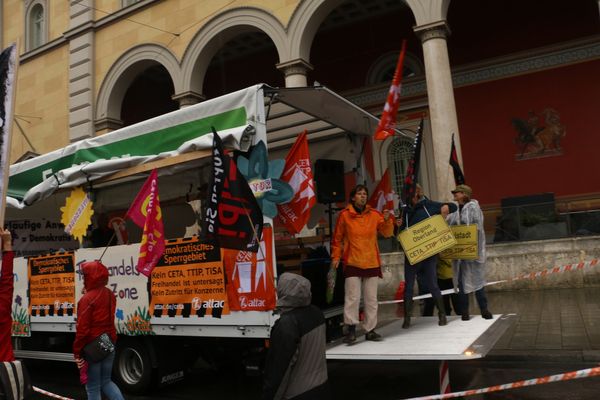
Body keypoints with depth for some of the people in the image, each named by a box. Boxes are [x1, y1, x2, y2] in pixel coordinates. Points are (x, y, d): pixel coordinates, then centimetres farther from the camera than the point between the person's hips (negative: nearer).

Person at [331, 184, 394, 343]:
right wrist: (336, 256, -1)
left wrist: (387, 220, -13)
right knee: (353, 297, -9)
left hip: (372, 263, 3)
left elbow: (387, 233, 3)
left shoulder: (375, 214, 4)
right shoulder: (345, 215, -2)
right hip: (352, 263, -3)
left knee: (371, 299, 9)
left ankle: (370, 330, 18)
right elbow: (337, 238, 3)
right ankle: (351, 328, 0)